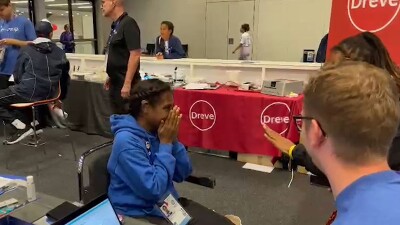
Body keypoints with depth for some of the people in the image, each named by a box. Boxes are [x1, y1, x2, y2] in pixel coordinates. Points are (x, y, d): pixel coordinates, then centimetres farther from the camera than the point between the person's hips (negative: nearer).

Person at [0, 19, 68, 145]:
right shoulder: (60, 52, 5)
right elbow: (63, 74, 15)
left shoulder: (26, 50, -4)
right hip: (50, 94, 6)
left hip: (30, 92, -6)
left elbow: (17, 76, 2)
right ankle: (33, 123, 27)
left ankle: (21, 126, -5)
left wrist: (21, 84, 24)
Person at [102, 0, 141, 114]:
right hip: (116, 82, 9)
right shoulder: (116, 26, 13)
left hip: (125, 83, -9)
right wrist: (110, 77, 20)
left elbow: (135, 55, -21)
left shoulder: (128, 23, -14)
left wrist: (127, 83, -24)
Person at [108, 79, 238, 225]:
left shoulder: (155, 132, 0)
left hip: (169, 204, 7)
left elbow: (183, 174, 3)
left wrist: (173, 140, -11)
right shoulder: (126, 141, -22)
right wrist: (165, 144, -20)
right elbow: (153, 190, -26)